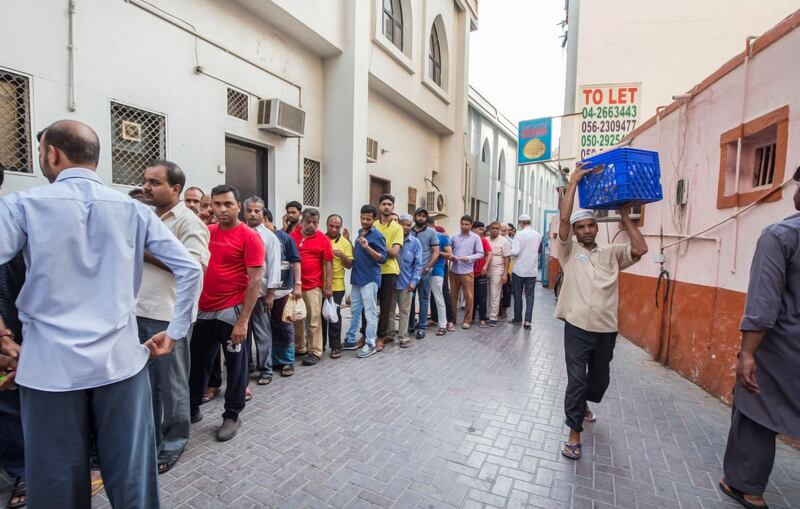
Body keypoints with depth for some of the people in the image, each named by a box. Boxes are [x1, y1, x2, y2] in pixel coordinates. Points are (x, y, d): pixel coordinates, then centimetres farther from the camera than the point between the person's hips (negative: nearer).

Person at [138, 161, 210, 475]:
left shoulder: (189, 222, -11)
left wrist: (146, 253, -17)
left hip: (169, 316, -7)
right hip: (139, 312, 8)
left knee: (171, 384, 7)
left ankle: (173, 442, 26)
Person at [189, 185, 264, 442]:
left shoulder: (249, 237, -11)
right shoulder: (206, 232, 6)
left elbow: (255, 280, -15)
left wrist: (243, 320, -18)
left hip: (232, 312, -5)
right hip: (204, 310, 6)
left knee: (235, 365, 9)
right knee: (198, 362, 18)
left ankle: (232, 415, 26)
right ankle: (192, 408, 38)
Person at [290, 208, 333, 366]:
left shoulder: (323, 239, -5)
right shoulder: (292, 236, 4)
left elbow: (328, 264, -4)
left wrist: (328, 287, -7)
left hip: (313, 286, -4)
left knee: (314, 320, 2)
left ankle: (315, 352, 12)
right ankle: (298, 348, 30)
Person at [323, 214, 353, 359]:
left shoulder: (345, 243, 0)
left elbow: (350, 265, -1)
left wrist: (342, 256, -19)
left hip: (336, 286, -2)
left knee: (334, 315, 1)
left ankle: (336, 346, 13)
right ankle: (320, 344, 25)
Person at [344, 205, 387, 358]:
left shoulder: (377, 236, -10)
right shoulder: (359, 233, 13)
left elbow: (383, 258, -17)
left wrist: (367, 247, -27)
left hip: (369, 279, -8)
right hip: (356, 278, 8)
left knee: (370, 312, -1)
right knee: (355, 310, 14)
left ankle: (370, 344, 8)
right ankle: (350, 340, 25)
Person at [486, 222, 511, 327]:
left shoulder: (504, 241, -2)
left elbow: (507, 258, -3)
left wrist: (505, 273, -8)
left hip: (497, 272, -3)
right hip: (485, 271, 3)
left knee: (494, 296, 0)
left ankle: (493, 318, 8)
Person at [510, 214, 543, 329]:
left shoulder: (519, 234, -12)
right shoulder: (538, 235, 4)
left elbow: (515, 252, -19)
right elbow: (538, 251, 15)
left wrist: (508, 252, 1)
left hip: (519, 270, -4)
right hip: (532, 270, 4)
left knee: (517, 295, 10)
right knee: (529, 296, 6)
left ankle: (518, 318, 20)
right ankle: (527, 320, -1)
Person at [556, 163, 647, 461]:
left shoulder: (612, 254, 11)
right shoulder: (569, 251, 2)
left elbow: (641, 249, -6)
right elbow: (563, 217, -10)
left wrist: (624, 216, 3)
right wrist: (574, 182, -7)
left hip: (606, 329, 4)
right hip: (577, 327, -4)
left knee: (600, 379, 21)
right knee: (576, 380, -2)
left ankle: (583, 405, 50)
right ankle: (574, 433, 12)